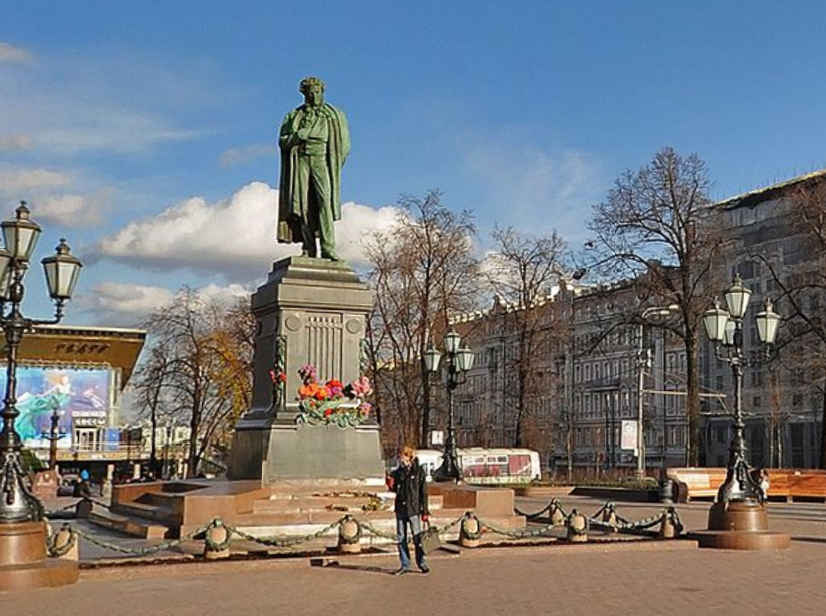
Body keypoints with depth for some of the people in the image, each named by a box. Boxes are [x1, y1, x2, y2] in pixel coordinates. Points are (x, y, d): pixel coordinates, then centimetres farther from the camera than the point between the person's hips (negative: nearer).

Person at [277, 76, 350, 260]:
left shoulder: (332, 116, 11)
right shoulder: (294, 116, 16)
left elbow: (342, 143, 8)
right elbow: (282, 141, 11)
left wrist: (334, 166, -2)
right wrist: (299, 135, -8)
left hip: (321, 161, -2)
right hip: (300, 161, 2)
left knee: (325, 201, -18)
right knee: (304, 204, -5)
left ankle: (327, 247, -23)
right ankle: (308, 248, -2)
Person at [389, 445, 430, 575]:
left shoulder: (418, 471, -4)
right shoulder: (398, 472, 8)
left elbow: (423, 492, -4)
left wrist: (425, 511, -7)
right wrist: (391, 485, -6)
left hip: (413, 508, -5)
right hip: (400, 509, 5)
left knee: (417, 538, 0)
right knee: (401, 538, 7)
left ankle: (421, 563, 13)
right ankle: (405, 565, 15)